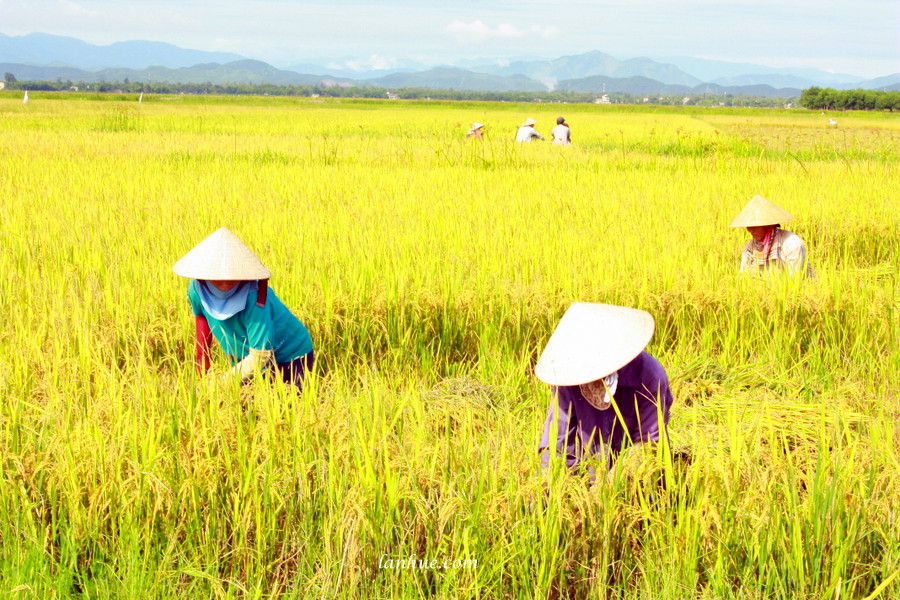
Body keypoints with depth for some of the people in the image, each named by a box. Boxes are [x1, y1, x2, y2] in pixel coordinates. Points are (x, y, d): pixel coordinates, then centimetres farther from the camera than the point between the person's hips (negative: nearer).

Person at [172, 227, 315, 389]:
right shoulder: (196, 289, -16)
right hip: (246, 360, 5)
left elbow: (260, 356, -30)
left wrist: (225, 380, -28)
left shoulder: (254, 299, -33)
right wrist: (202, 354, 6)